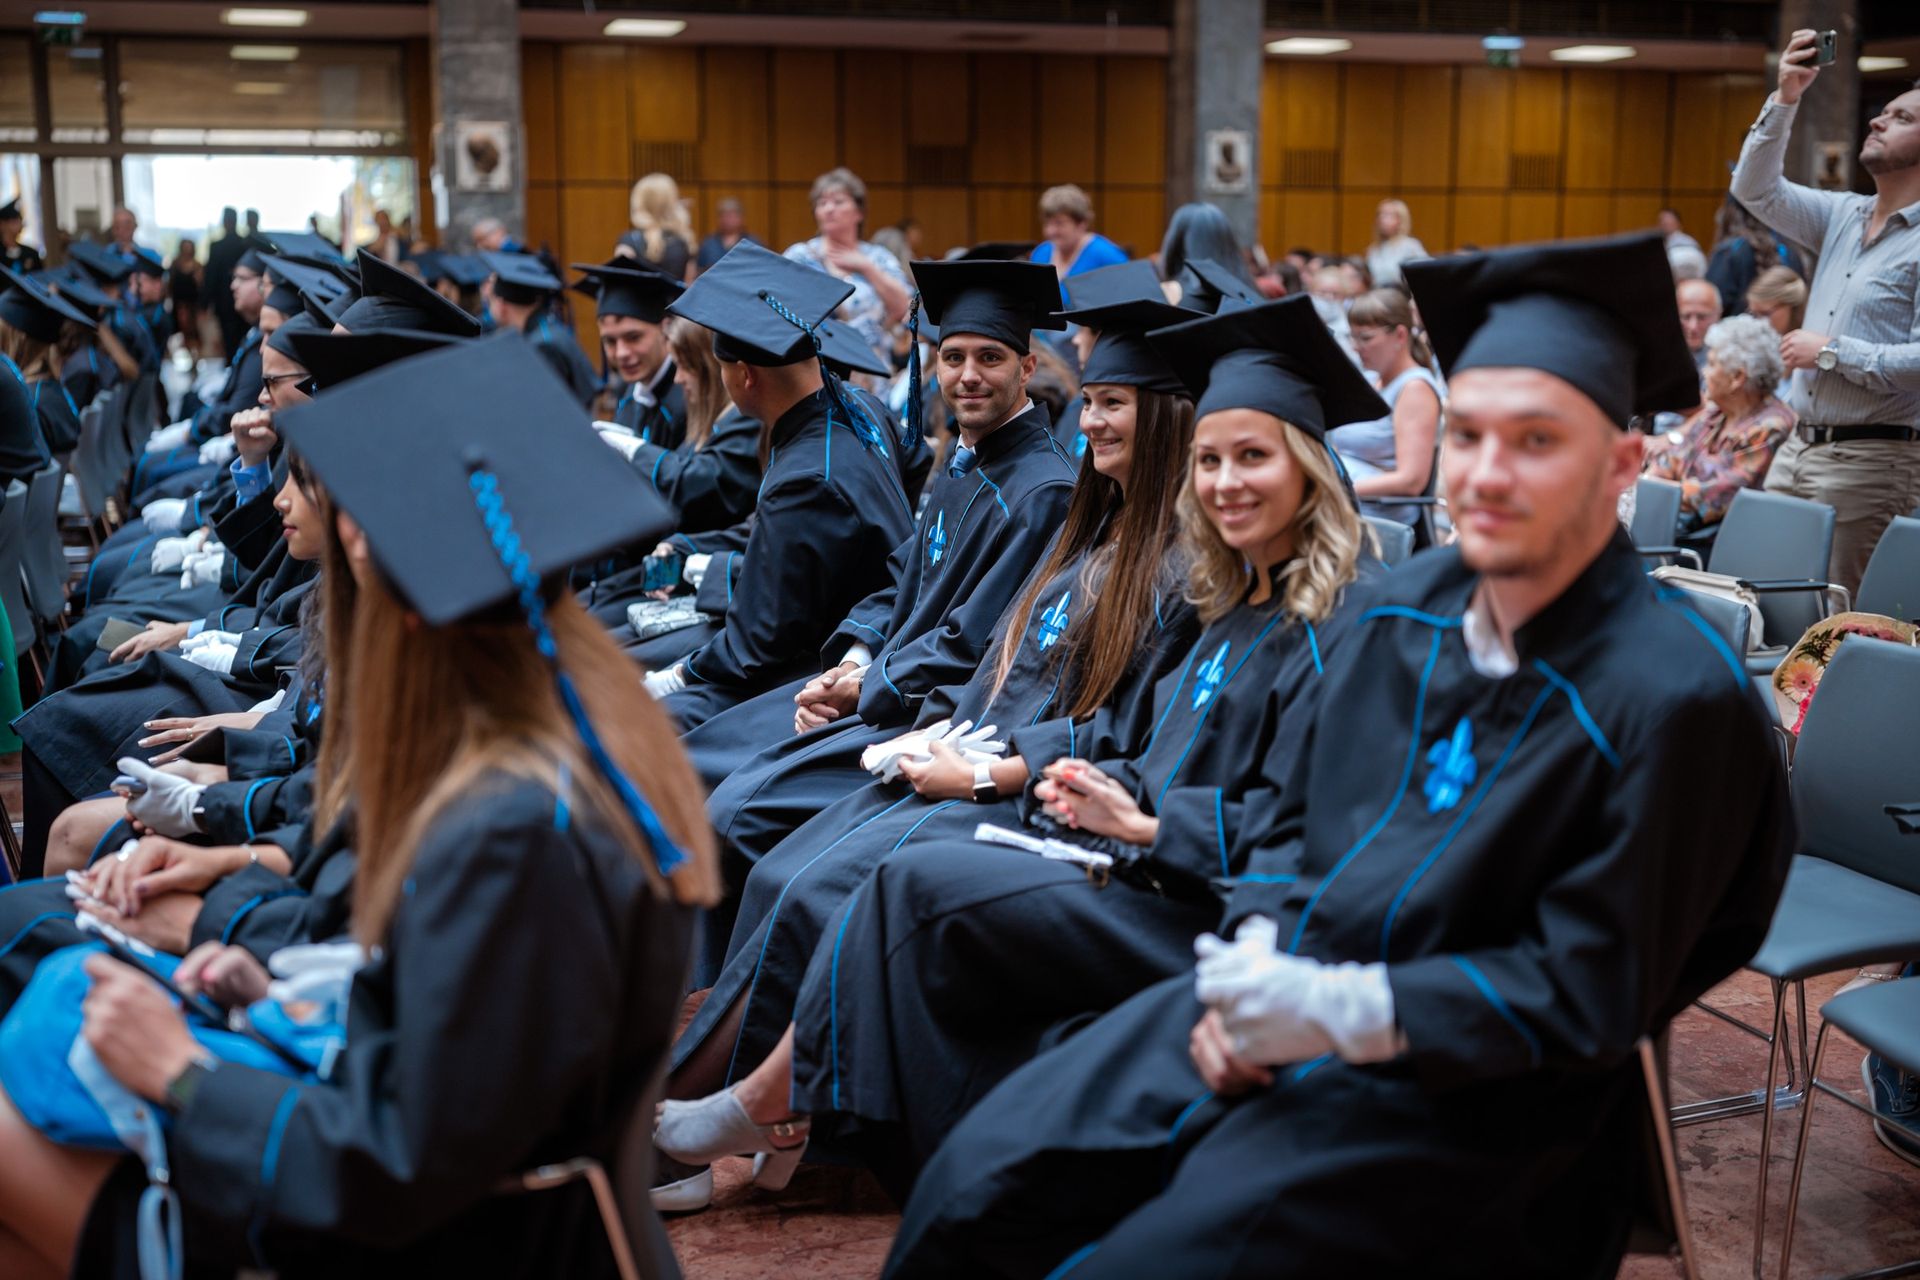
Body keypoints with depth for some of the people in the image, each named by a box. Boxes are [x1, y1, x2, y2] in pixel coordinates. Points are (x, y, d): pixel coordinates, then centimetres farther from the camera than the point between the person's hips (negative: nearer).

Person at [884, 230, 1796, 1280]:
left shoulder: (1671, 697, -17)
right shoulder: (1400, 609, 3)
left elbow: (1589, 994, -15)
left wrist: (1341, 1014, -21)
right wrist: (1255, 954, -6)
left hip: (1452, 1087, -6)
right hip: (1290, 989, 6)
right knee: (973, 1191, -7)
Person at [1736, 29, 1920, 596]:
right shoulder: (1845, 215, 13)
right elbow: (1756, 189, 9)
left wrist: (1831, 352, -15)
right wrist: (1785, 98, -1)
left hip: (1871, 462, -7)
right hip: (1798, 445, 7)